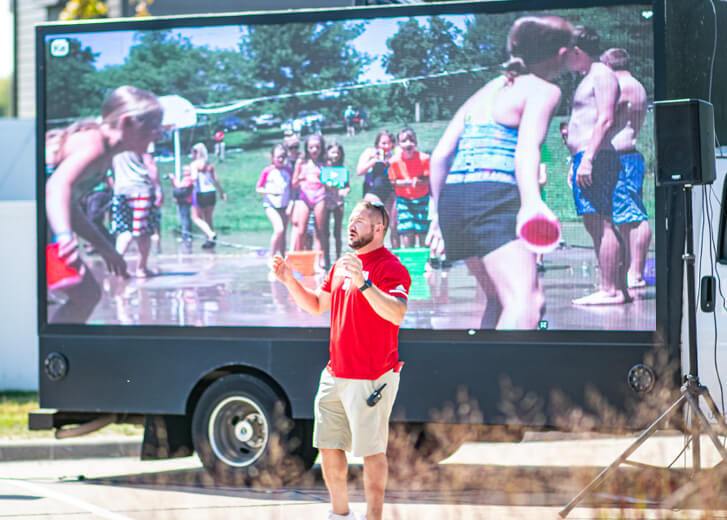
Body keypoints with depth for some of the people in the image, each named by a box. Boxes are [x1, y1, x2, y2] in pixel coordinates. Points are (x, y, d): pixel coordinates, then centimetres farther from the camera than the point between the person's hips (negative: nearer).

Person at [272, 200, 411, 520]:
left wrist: (363, 283, -40)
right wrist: (290, 281, 9)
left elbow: (397, 314, -29)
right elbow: (316, 305, 24)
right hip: (335, 374, 9)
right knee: (328, 446, 14)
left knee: (372, 451, -3)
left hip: (371, 378, -9)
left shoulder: (390, 268, -13)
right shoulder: (342, 265, 14)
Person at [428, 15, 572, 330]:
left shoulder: (488, 90, 26)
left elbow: (440, 156, 21)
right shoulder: (544, 89, 4)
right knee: (525, 303, -21)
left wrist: (437, 215, 27)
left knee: (500, 301, 24)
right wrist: (531, 201, -31)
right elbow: (527, 148, -16)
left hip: (451, 197, 8)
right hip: (494, 197, -8)